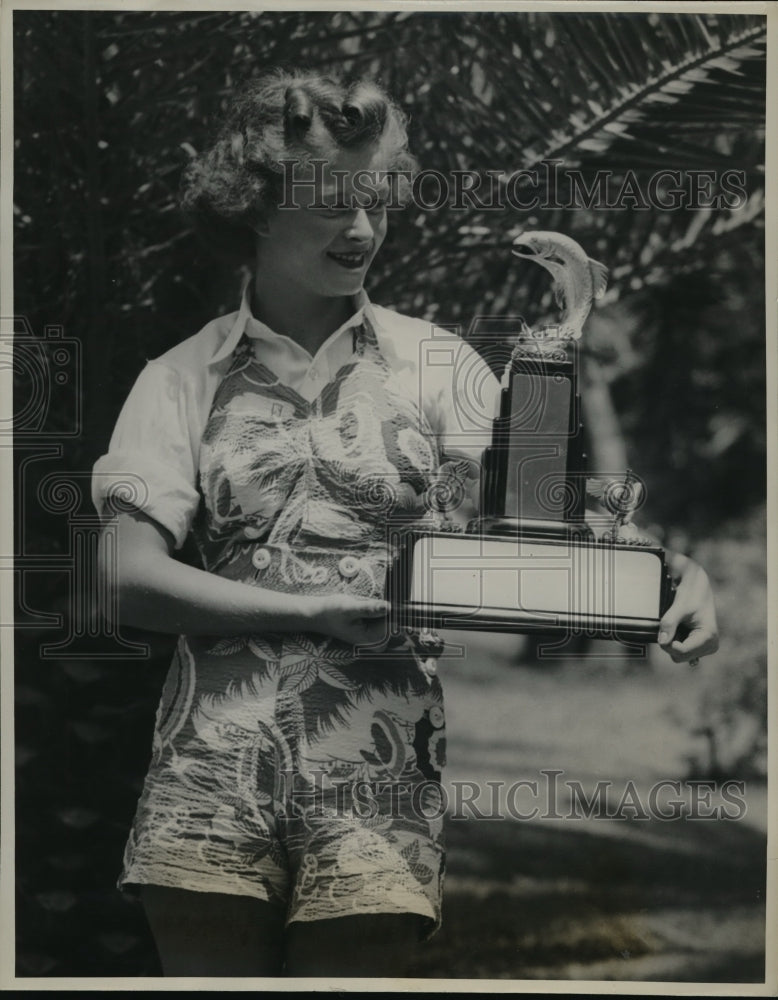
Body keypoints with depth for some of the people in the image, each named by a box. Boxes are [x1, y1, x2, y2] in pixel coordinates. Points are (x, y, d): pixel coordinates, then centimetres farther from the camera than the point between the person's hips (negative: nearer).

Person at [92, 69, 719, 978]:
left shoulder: (430, 362, 10)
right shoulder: (184, 380, 8)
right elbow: (131, 578, -2)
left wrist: (671, 571, -20)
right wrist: (313, 611, -12)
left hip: (378, 776, 0)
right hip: (215, 766, 0)